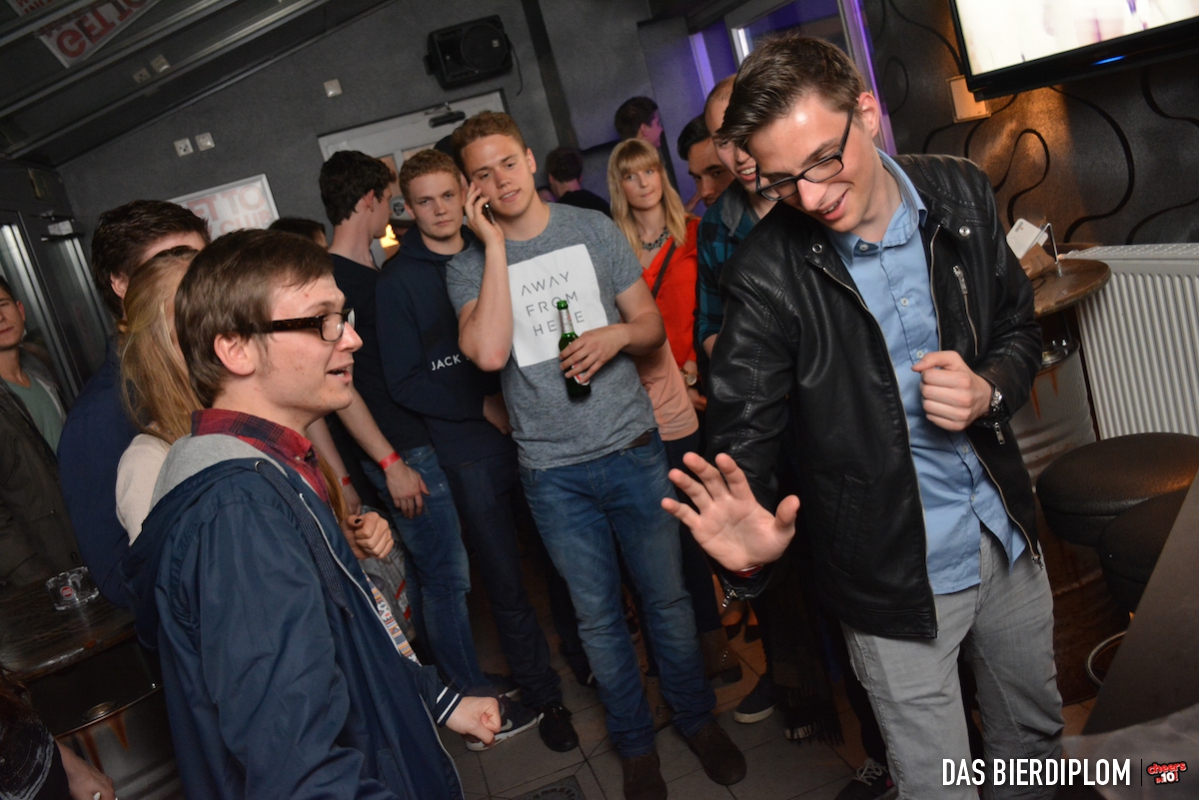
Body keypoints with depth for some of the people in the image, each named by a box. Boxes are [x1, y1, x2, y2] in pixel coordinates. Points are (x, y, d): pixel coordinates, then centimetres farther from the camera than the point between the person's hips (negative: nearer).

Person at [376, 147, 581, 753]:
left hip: (532, 435, 3)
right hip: (470, 452, -3)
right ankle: (542, 695, 22)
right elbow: (404, 382, -6)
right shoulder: (397, 282, -3)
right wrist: (483, 406, -11)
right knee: (506, 581, 4)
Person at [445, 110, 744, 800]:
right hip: (553, 472, 0)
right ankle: (636, 743, 33)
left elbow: (653, 323, 6)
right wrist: (494, 245, -16)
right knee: (598, 615, 13)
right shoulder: (469, 266, -1)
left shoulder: (592, 230, 2)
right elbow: (490, 352, -20)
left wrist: (619, 334, -17)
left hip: (631, 449, 1)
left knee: (667, 595, 12)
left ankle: (699, 718, 36)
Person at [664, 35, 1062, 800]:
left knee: (1037, 734, 27)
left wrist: (990, 391, -15)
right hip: (895, 573, -5)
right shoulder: (767, 274, -20)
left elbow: (1020, 328, 7)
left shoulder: (961, 193, -7)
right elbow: (745, 436, -16)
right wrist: (750, 549, -35)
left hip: (1007, 535, 5)